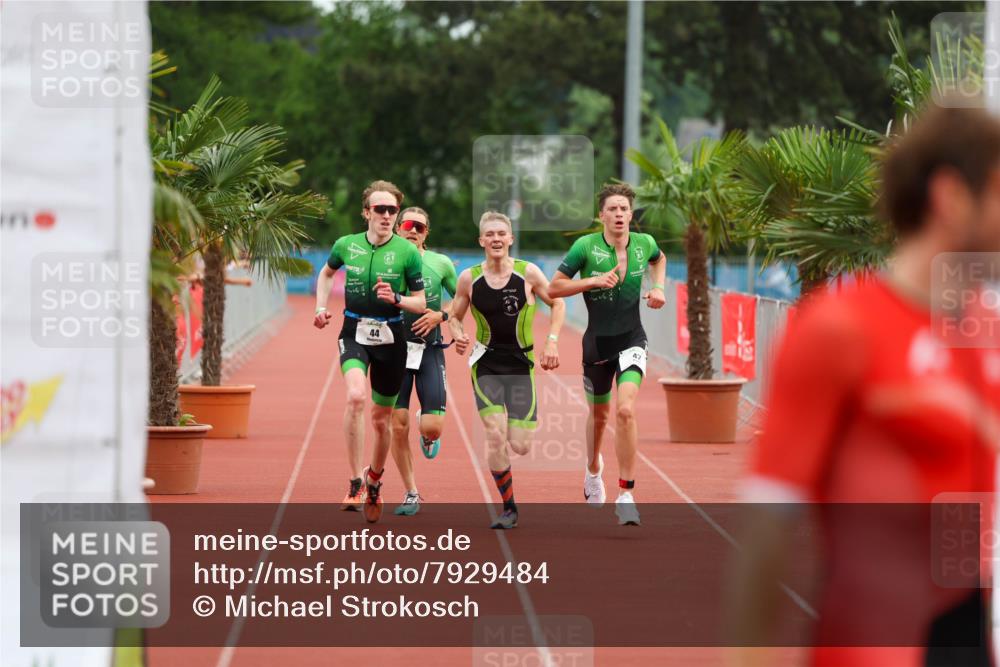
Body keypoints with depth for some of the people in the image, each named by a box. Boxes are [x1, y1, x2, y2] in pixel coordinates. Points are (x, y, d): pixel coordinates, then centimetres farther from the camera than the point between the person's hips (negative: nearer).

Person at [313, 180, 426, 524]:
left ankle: (374, 481, 38)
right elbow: (326, 273, 23)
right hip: (354, 334, 0)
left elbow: (420, 303, -1)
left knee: (380, 419, 10)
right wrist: (321, 307, 10)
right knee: (356, 396, -28)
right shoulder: (346, 245, 1)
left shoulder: (407, 252, -6)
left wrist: (396, 299, -20)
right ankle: (355, 484, -23)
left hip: (391, 338, 0)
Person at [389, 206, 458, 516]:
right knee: (398, 427, -3)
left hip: (429, 349, 0)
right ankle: (411, 494, 12)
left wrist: (441, 315, -7)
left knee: (432, 427, -9)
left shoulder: (440, 263, 1)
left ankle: (427, 435, 30)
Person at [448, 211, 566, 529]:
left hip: (521, 364, 0)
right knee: (495, 436, -16)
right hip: (486, 363, 0)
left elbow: (558, 303, 7)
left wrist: (551, 342, -3)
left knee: (520, 446, -5)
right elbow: (455, 316, 10)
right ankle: (508, 508, -1)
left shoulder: (529, 273, -6)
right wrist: (458, 335, -11)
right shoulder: (469, 278, -4)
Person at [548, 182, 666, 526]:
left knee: (625, 410, -20)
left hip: (631, 340, 0)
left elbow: (659, 259, 24)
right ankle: (593, 469, 50)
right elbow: (553, 288, -10)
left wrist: (658, 287, 6)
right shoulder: (586, 246, -11)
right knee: (599, 415, 17)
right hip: (597, 342, 0)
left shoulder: (644, 243, -2)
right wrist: (594, 281, -21)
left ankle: (625, 495, -15)